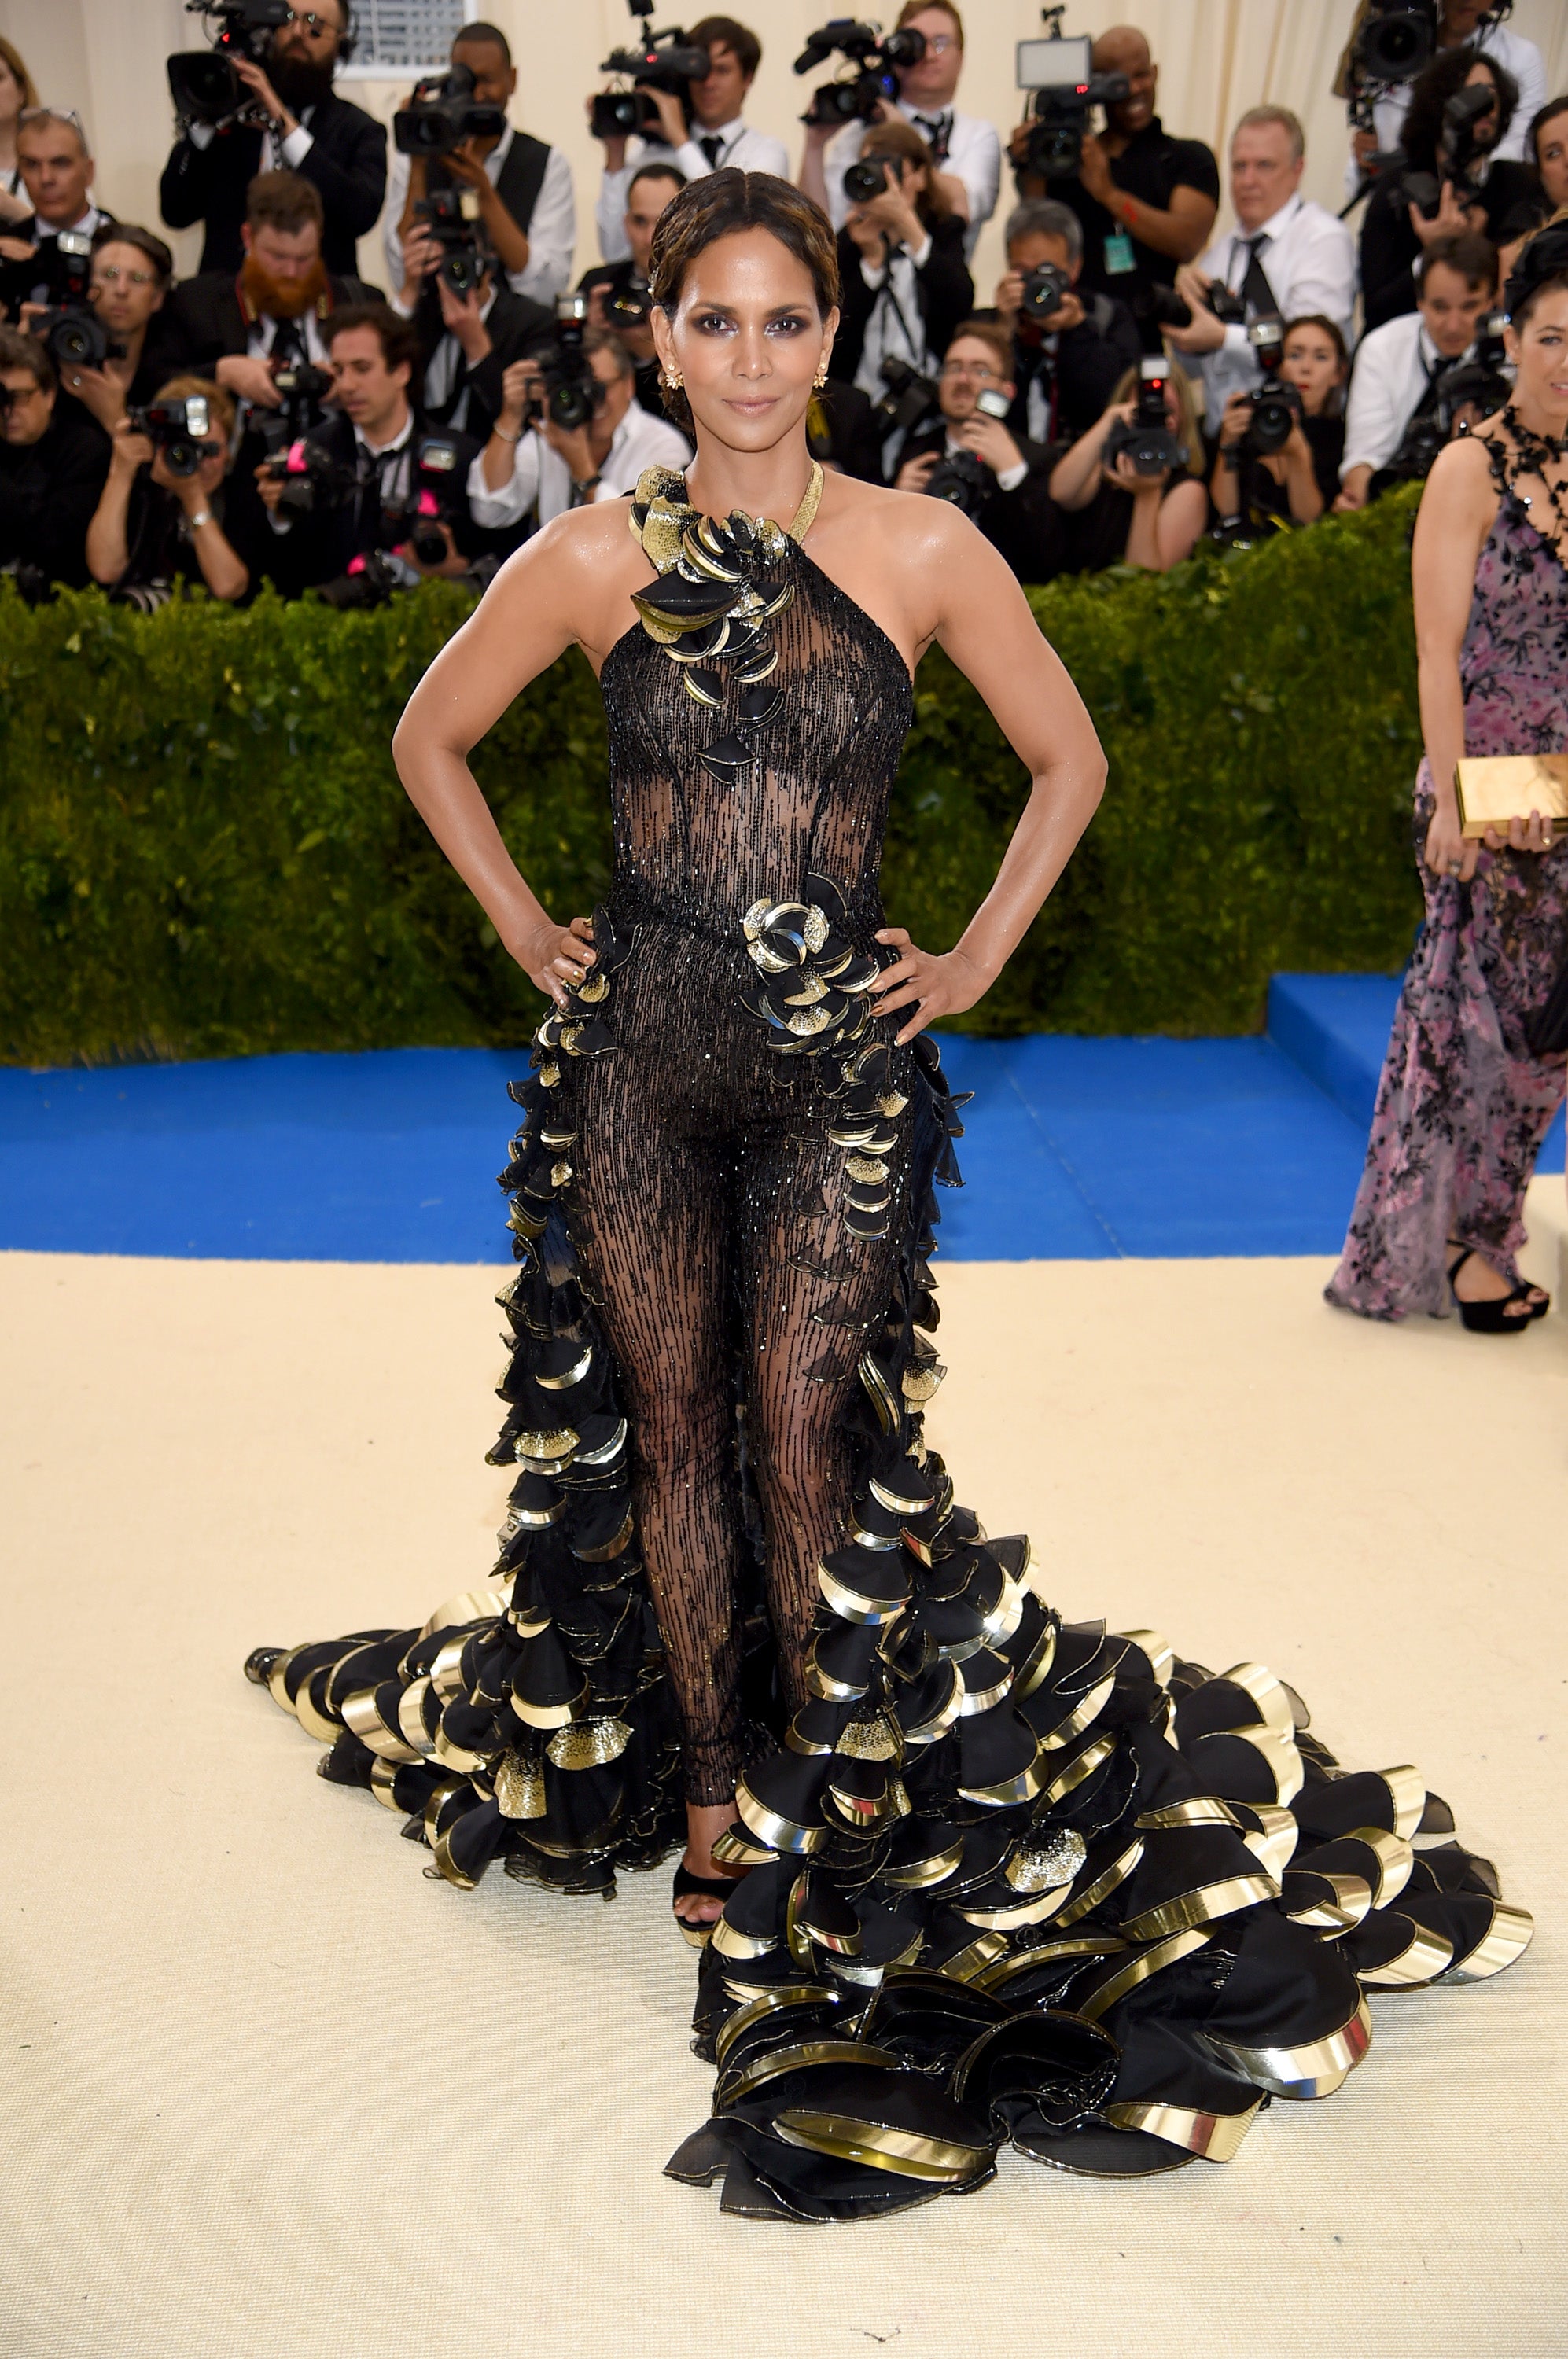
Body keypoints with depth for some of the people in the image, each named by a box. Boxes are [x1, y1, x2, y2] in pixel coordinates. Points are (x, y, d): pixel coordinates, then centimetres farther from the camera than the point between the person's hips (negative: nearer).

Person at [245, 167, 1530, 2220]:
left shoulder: (925, 552, -3)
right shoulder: (599, 559, -1)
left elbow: (1069, 760, 8)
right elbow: (433, 738, 13)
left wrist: (979, 958, 3)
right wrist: (525, 928, 6)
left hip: (837, 1057, -1)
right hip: (639, 1055, 2)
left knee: (807, 1431, 1)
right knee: (667, 1421, 10)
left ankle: (841, 1792, 21)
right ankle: (702, 1779, 27)